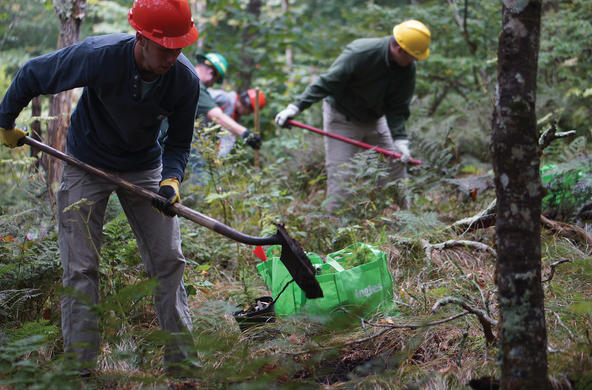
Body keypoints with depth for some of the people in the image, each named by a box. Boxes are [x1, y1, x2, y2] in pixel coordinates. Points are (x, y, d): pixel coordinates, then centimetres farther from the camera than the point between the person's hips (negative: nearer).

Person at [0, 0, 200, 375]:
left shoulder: (186, 80, -21)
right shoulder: (98, 56, -31)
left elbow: (179, 143, -5)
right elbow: (30, 76, -14)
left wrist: (171, 179, -26)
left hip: (144, 167, 3)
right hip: (87, 165, -3)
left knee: (169, 261, 0)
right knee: (80, 269, -6)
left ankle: (182, 361, 11)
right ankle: (81, 367, 3)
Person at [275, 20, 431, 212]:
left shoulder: (407, 68, -11)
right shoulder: (359, 53, -29)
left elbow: (398, 108, -6)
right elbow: (326, 83, -24)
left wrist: (399, 139, -19)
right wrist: (296, 107, -28)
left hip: (375, 120, 6)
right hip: (342, 119, -6)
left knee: (396, 166, 5)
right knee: (341, 174, -11)